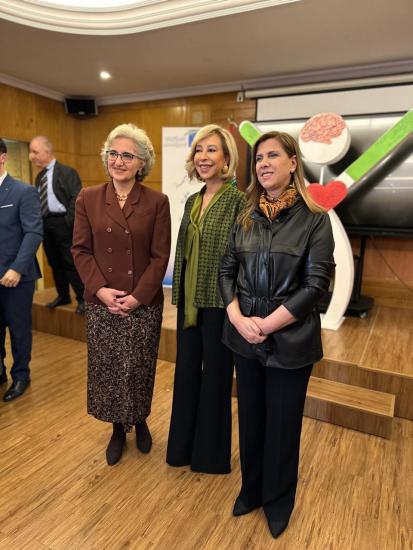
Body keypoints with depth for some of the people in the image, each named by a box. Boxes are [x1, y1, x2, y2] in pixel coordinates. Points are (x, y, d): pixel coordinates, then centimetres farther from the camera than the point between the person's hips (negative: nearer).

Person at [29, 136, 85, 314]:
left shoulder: (67, 172, -8)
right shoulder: (40, 176, 14)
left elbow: (77, 199, -14)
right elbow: (38, 200, 17)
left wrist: (68, 222, -17)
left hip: (62, 224, -7)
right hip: (45, 224, 7)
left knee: (71, 263, -4)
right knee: (54, 262, 14)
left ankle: (83, 298, 6)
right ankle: (63, 296, 27)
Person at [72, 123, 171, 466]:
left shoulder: (157, 202, -3)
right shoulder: (88, 199, 3)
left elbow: (161, 256, -5)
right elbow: (81, 250, 1)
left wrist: (138, 296, -13)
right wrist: (100, 289, -12)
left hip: (144, 304, -1)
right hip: (101, 302, 2)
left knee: (139, 369, 10)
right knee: (107, 368, 11)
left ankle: (140, 422, 37)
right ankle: (118, 429, 35)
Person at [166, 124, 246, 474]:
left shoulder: (238, 201, -11)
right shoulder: (192, 201, 10)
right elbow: (183, 252, 13)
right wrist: (179, 296, 12)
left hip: (219, 303, -6)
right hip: (190, 302, 7)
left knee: (215, 375, 10)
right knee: (186, 371, 16)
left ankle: (211, 453, 34)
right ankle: (184, 445, 38)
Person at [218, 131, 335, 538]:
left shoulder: (314, 219, -7)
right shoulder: (246, 217, 4)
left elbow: (316, 283, -13)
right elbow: (226, 271, 4)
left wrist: (267, 323, -16)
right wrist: (238, 318, -11)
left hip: (290, 339, -3)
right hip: (245, 336, 4)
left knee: (282, 423, 13)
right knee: (250, 416, 18)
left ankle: (278, 501, 39)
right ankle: (251, 489, 43)